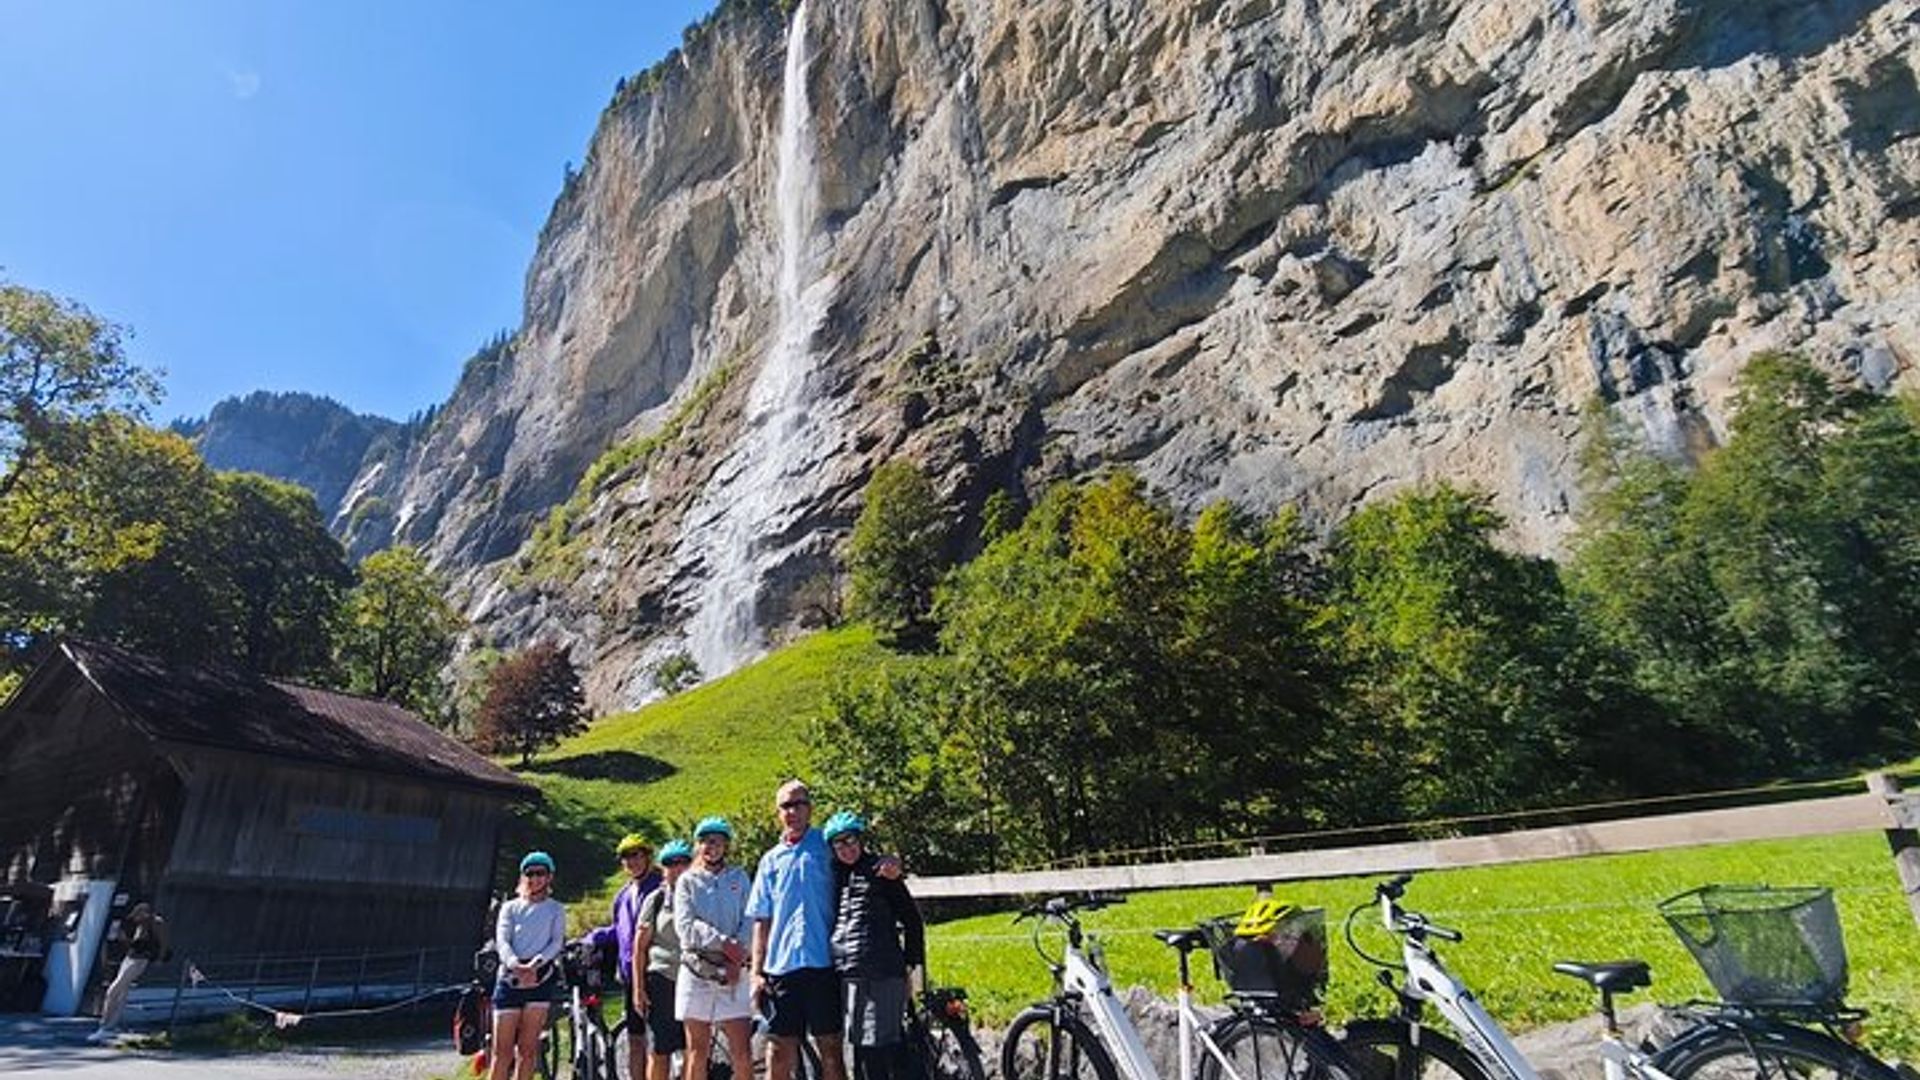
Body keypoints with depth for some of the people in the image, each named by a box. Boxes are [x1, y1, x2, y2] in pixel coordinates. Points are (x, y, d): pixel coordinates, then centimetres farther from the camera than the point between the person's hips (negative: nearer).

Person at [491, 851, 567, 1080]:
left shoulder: (555, 909, 13)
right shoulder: (510, 907, 15)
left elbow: (557, 942, 1)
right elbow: (501, 941, 1)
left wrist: (535, 964, -19)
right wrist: (516, 965, -19)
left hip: (541, 975, -1)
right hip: (510, 976, 1)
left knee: (528, 1048, -3)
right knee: (502, 1050, -1)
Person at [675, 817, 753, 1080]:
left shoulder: (739, 878, 11)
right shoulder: (688, 881, 7)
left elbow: (749, 922, 3)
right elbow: (685, 925, -6)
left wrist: (737, 959, -12)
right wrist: (724, 943, -15)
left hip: (732, 972, 1)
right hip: (696, 970, -1)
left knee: (743, 1051, -4)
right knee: (697, 1051, 5)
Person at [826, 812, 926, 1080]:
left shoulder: (880, 871, 0)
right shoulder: (835, 875, 16)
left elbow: (912, 919, 0)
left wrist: (915, 966, -5)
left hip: (883, 975, -6)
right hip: (848, 975, 6)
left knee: (885, 1047, -7)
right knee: (862, 1049, 11)